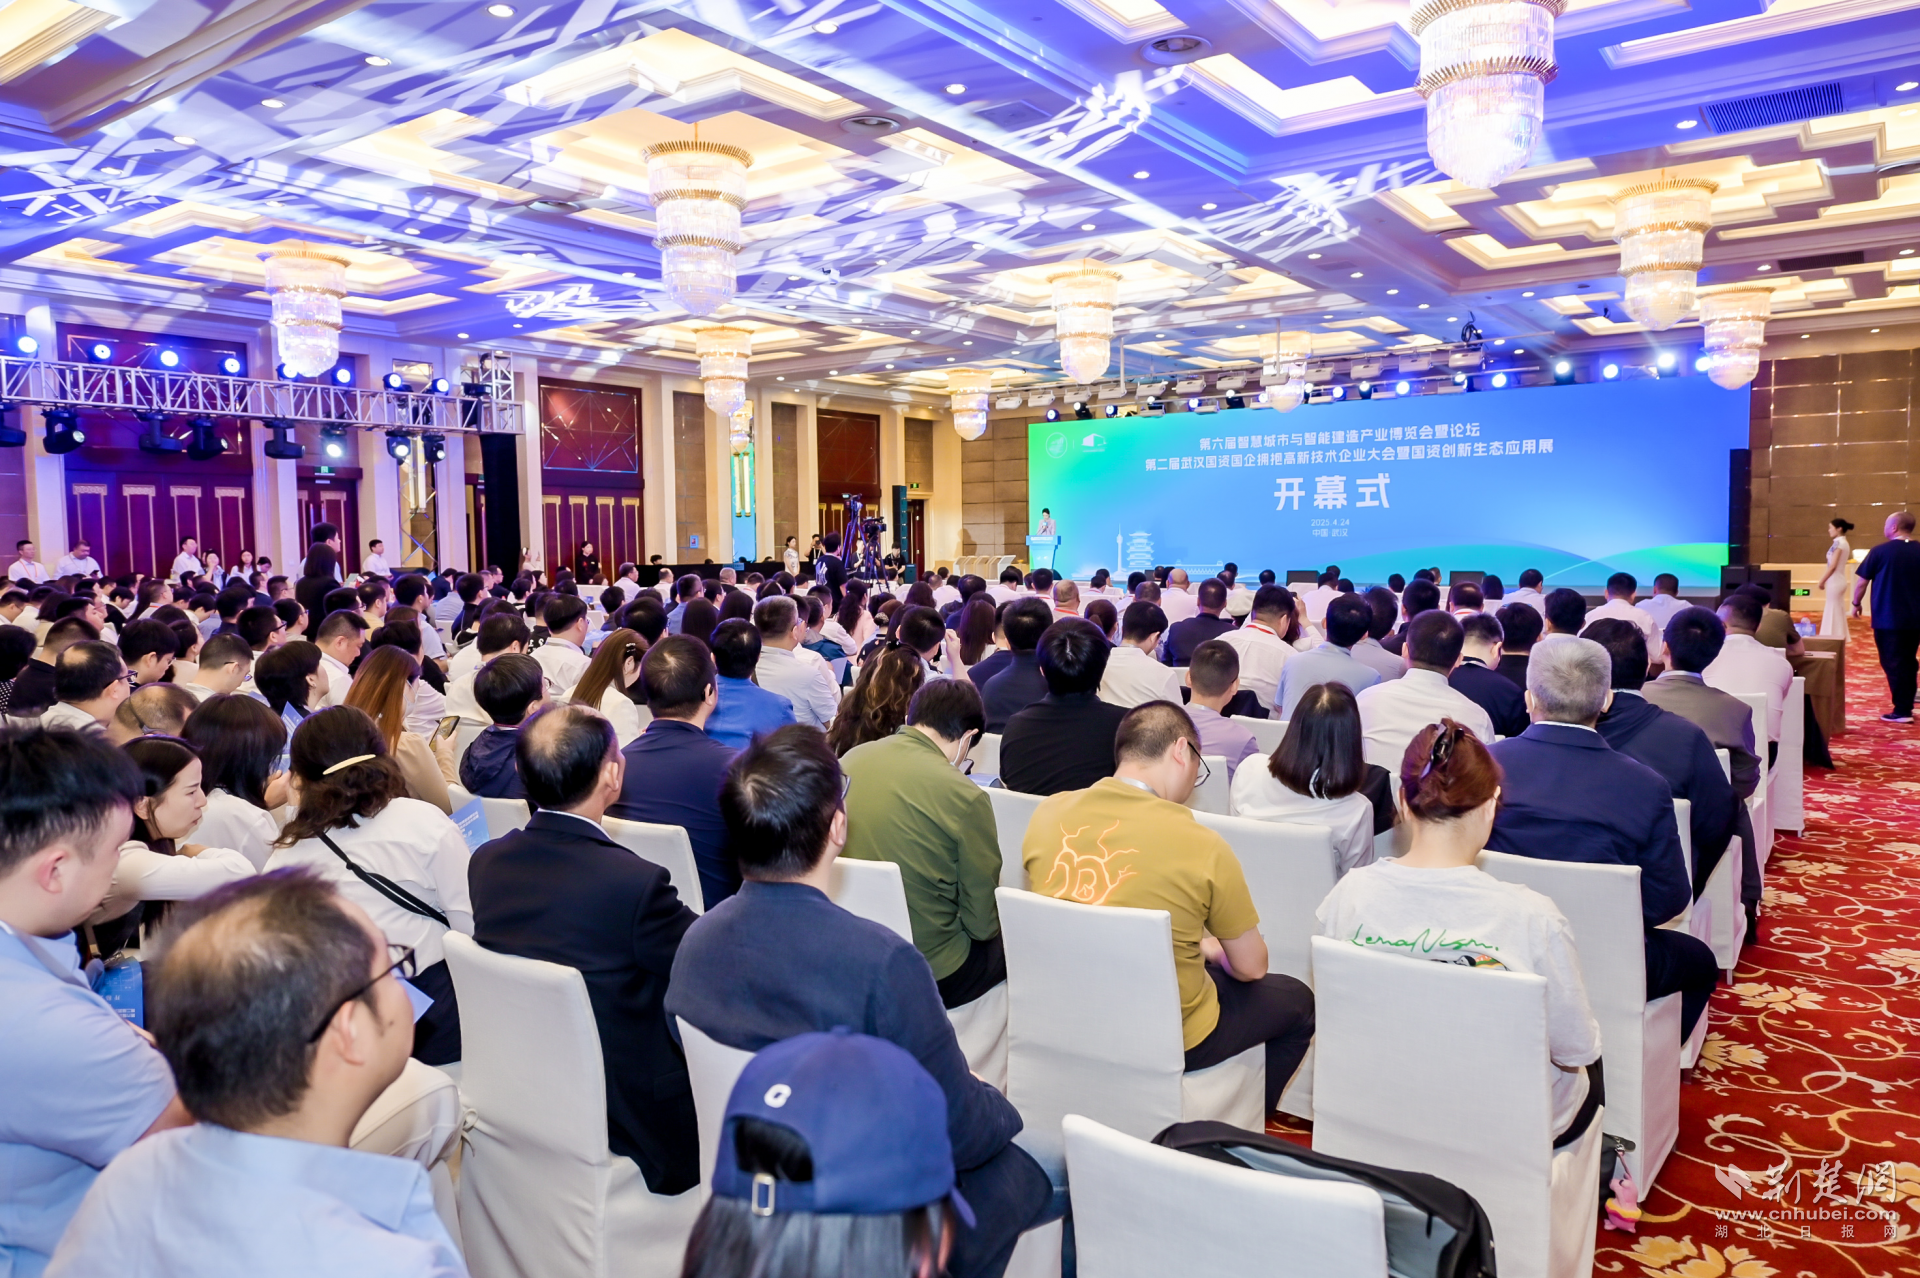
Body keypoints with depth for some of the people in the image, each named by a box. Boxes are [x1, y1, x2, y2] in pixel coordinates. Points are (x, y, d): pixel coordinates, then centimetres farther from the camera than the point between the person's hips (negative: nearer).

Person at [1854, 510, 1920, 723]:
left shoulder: (1880, 551, -9)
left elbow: (1861, 581, -4)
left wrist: (1856, 603, 11)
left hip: (1887, 618, -5)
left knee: (1893, 663, -1)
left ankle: (1902, 711, -1)